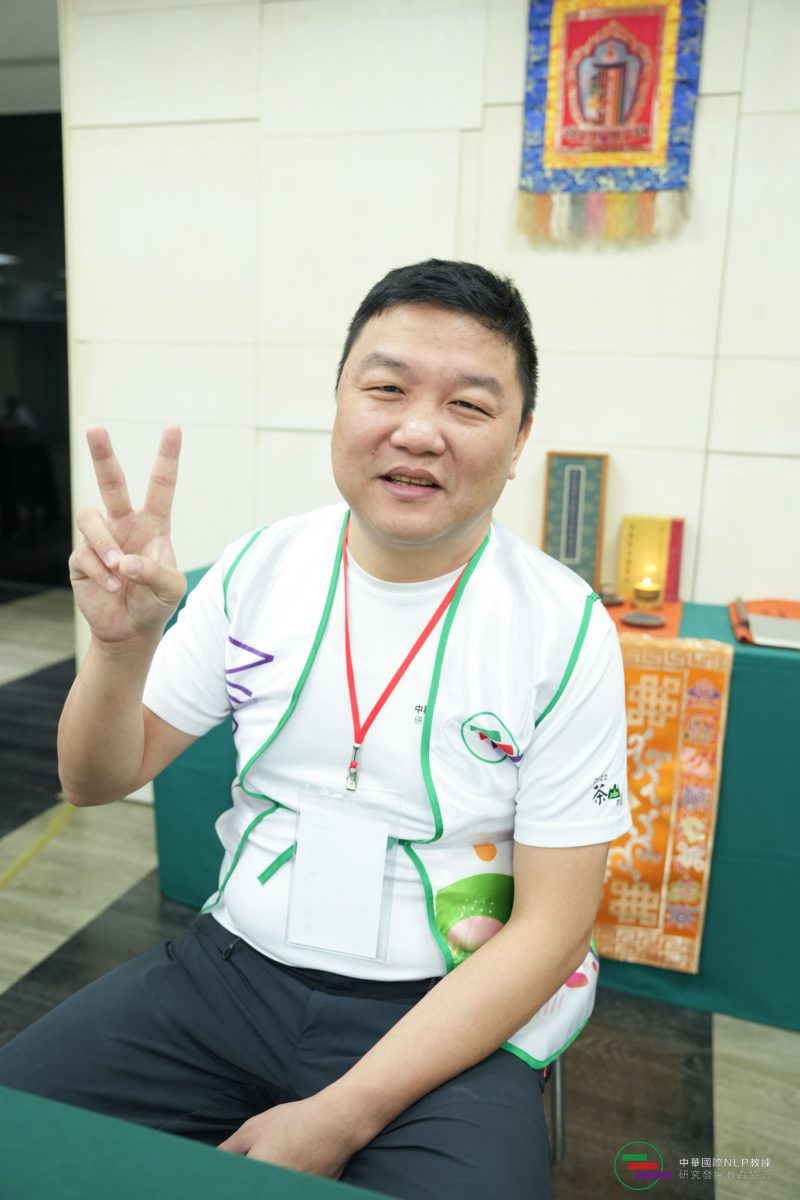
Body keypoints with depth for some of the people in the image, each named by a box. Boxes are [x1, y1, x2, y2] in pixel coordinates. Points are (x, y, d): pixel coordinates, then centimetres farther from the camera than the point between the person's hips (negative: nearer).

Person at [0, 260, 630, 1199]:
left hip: (445, 1015, -2)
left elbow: (551, 924, -11)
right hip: (231, 968, 3)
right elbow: (97, 783, 2)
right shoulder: (259, 569, -3)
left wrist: (338, 1119, -16)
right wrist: (122, 641, -19)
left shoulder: (564, 629, -13)